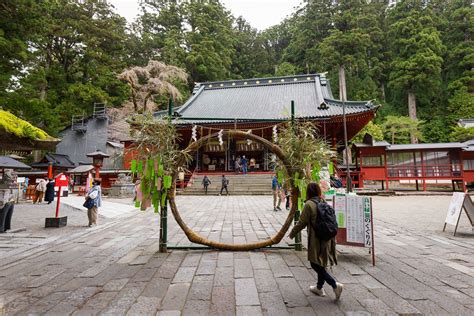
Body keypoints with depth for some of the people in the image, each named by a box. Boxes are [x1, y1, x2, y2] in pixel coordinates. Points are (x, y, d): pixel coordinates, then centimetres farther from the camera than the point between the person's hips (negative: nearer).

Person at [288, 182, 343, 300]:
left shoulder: (309, 204, -16)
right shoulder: (324, 203, 5)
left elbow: (302, 222, -13)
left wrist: (292, 234, 2)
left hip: (316, 240, -8)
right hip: (326, 239, 8)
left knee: (316, 265, 4)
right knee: (321, 264, 19)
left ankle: (335, 285, -4)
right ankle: (319, 288, 32)